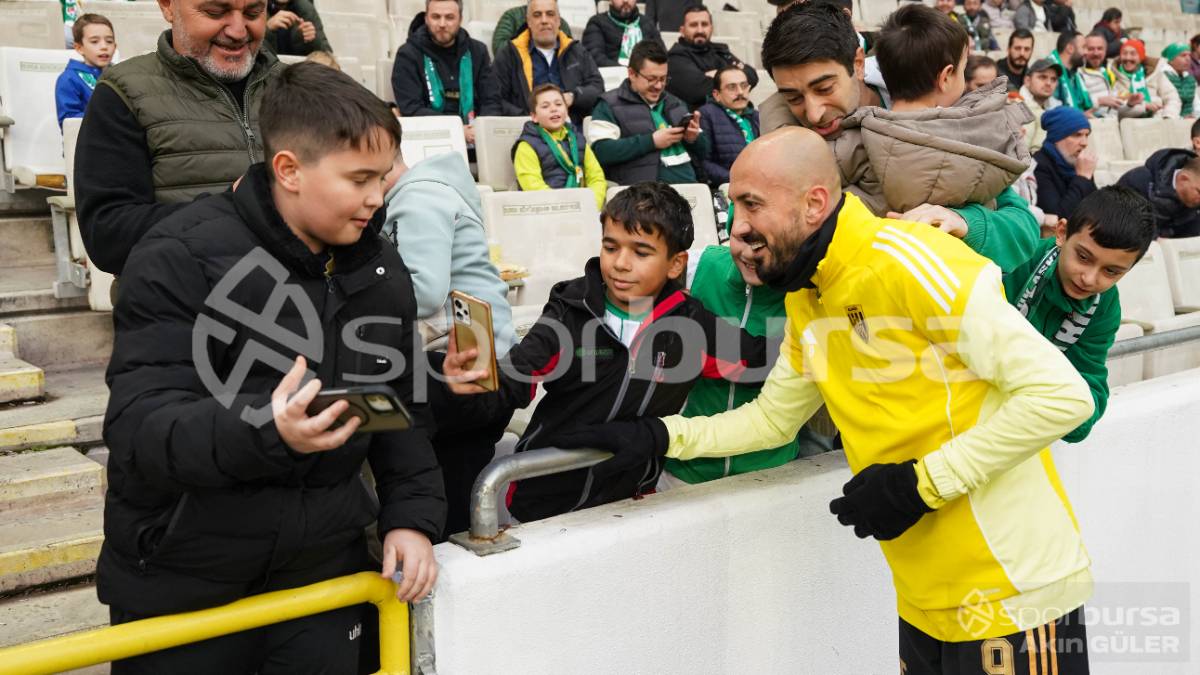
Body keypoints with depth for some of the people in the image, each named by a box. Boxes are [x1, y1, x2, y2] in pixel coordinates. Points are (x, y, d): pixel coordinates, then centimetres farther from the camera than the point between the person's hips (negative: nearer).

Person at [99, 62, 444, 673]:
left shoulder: (383, 271, 4)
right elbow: (138, 431, -22)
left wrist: (411, 515, 0)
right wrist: (266, 431, -39)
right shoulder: (181, 259, -15)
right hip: (180, 586, -4)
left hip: (324, 574, 5)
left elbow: (402, 410, 13)